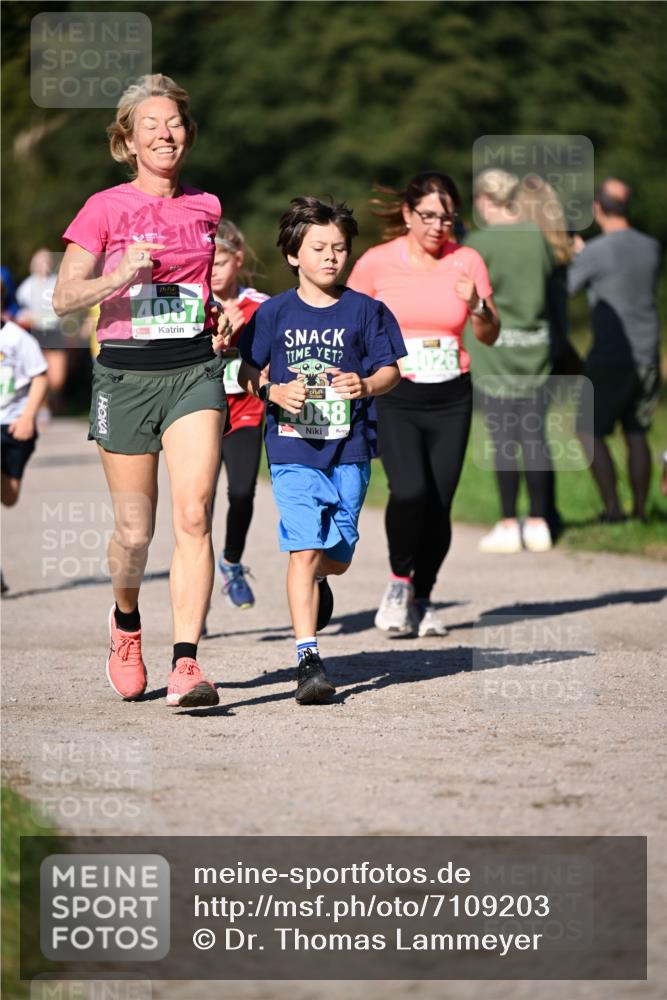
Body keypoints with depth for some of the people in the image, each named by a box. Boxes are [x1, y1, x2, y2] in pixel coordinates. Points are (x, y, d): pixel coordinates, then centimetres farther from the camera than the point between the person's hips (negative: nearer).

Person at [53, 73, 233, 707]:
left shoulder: (205, 208, 11)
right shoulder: (106, 208, 0)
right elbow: (64, 298, -5)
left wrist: (223, 317, 7)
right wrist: (120, 276, -22)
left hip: (194, 370, 2)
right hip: (126, 373, -2)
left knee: (193, 515, -15)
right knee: (134, 530, 3)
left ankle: (186, 663, -17)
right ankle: (125, 620, 36)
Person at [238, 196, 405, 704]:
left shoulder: (364, 311, 2)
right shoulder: (275, 313, 2)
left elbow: (390, 369, 5)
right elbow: (248, 373, 8)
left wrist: (365, 385, -16)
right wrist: (274, 392, -12)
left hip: (349, 451, 2)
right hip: (292, 450, -1)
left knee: (337, 556, 10)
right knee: (304, 549, -13)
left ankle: (316, 580, 49)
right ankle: (308, 659, -12)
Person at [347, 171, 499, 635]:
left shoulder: (467, 261, 2)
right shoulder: (377, 262, -3)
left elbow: (490, 335, 5)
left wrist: (477, 306, -15)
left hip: (451, 397, 2)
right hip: (394, 396, -2)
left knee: (440, 504, -1)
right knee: (411, 491, -22)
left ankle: (422, 598, 19)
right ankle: (399, 581, 2)